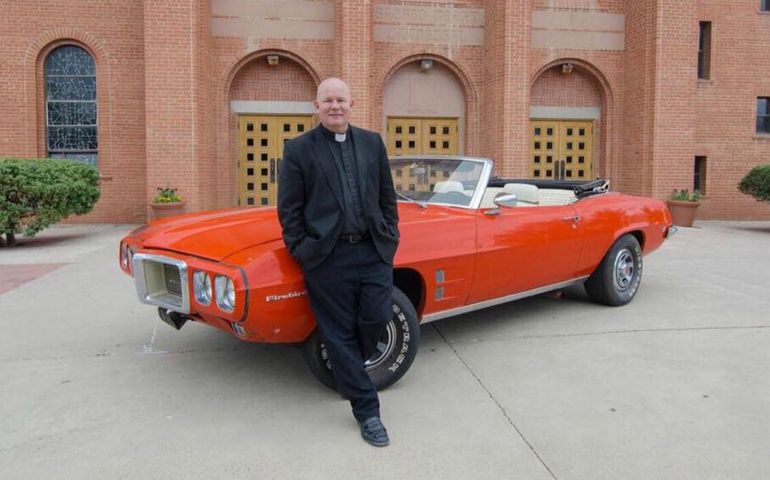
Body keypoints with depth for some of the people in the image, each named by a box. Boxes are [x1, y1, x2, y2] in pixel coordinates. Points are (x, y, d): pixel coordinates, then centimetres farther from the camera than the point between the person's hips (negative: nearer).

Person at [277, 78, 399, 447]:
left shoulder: (373, 143, 10)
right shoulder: (298, 150, 1)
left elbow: (387, 197, 13)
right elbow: (289, 209, 0)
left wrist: (390, 239, 6)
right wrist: (301, 252, -4)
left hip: (374, 252, 3)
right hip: (327, 259, -2)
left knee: (377, 320, -1)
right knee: (340, 336, 3)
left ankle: (346, 369, 33)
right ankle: (366, 412, 17)